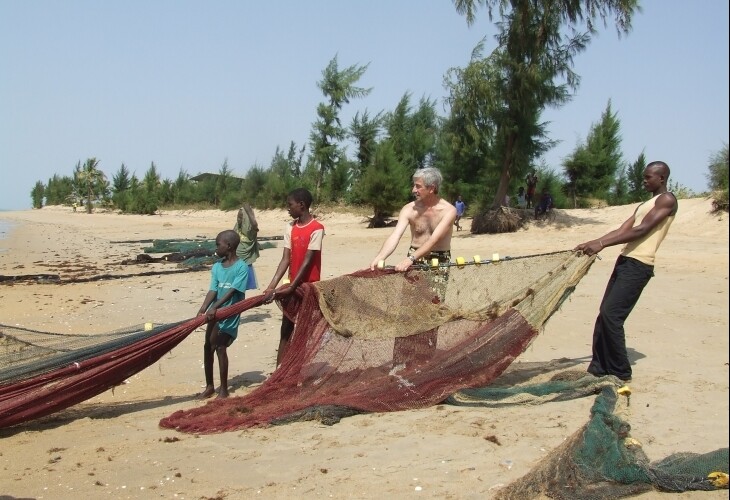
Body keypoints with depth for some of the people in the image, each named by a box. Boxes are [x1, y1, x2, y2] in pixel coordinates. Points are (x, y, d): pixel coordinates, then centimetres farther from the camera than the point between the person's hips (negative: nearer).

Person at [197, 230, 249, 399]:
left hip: (230, 315, -7)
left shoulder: (241, 267, -13)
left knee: (220, 348, -8)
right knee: (208, 346, 9)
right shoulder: (216, 267, 5)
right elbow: (213, 290, -4)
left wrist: (215, 307, -31)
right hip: (216, 314, 7)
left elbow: (232, 291, -22)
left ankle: (224, 389, 4)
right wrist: (202, 310, -18)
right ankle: (209, 386, 22)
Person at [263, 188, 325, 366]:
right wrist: (272, 286, -10)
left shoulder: (316, 228, -14)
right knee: (285, 331, 5)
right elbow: (286, 259, 0)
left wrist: (290, 287, -23)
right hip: (293, 286, 6)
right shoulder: (290, 227, 6)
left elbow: (307, 261, -18)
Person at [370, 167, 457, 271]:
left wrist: (411, 259, -38)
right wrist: (379, 258, -34)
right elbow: (395, 236, -16)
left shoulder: (449, 210, -13)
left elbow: (433, 240, -24)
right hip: (415, 260, 2)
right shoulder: (409, 209, -5)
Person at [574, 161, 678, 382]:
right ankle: (598, 369, 9)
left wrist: (601, 244, -19)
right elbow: (621, 231, 19)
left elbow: (641, 230, -14)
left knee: (611, 315, -14)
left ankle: (621, 372, -4)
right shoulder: (644, 206, 26)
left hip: (638, 265, -9)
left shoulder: (667, 200, -4)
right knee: (604, 315, 4)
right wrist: (592, 244, 6)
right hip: (625, 261, 9)